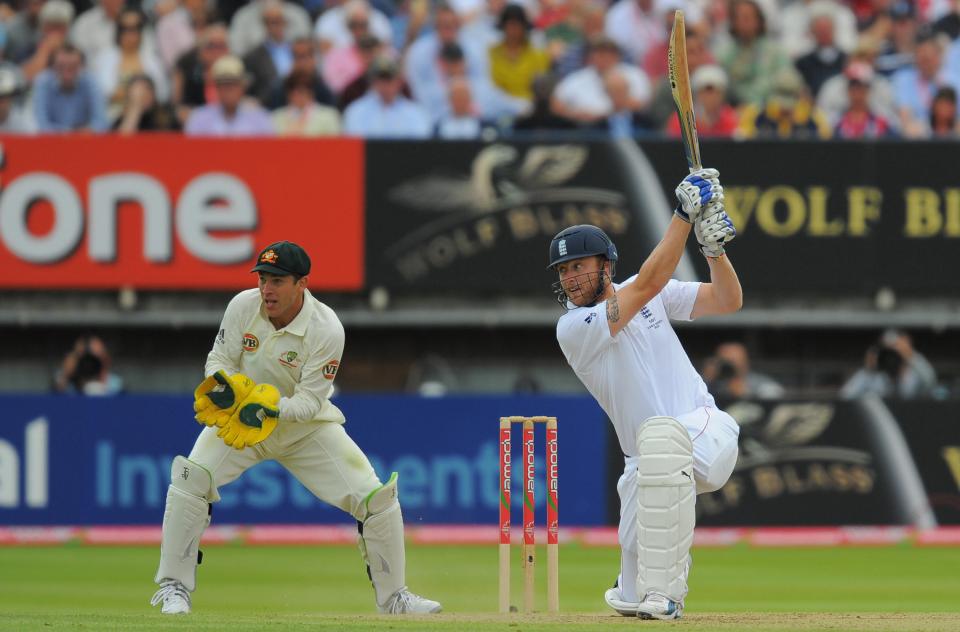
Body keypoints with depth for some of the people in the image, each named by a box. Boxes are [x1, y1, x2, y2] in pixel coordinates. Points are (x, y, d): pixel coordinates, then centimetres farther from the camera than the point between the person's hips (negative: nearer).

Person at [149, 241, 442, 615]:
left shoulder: (326, 329, -23)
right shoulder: (243, 307, -17)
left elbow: (310, 401, -22)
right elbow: (219, 360, -7)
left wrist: (273, 409, -40)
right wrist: (223, 386, -29)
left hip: (305, 423, -1)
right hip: (241, 415, 1)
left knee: (376, 498, -10)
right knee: (191, 477, -24)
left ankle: (393, 597, 10)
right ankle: (174, 587, -12)